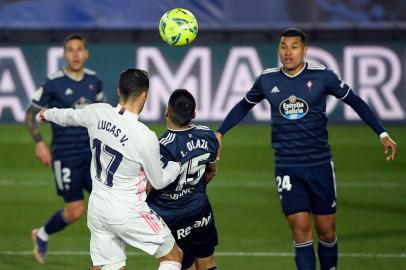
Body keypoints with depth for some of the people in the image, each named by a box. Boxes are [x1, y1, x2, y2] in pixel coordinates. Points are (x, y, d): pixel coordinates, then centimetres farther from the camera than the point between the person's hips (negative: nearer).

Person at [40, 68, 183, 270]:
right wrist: (177, 165, 14)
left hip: (97, 208, 6)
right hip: (128, 213, -6)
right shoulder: (145, 137, -22)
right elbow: (159, 182, -6)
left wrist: (48, 114, 41)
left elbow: (69, 116, 18)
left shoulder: (98, 113, -6)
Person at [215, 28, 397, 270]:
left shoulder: (322, 76, -5)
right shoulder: (267, 80, 1)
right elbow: (244, 106, 20)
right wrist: (219, 133, 15)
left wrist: (383, 134, 1)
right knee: (301, 230, -9)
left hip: (320, 164, 0)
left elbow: (355, 102, 5)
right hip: (287, 167, 0)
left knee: (326, 231, 5)